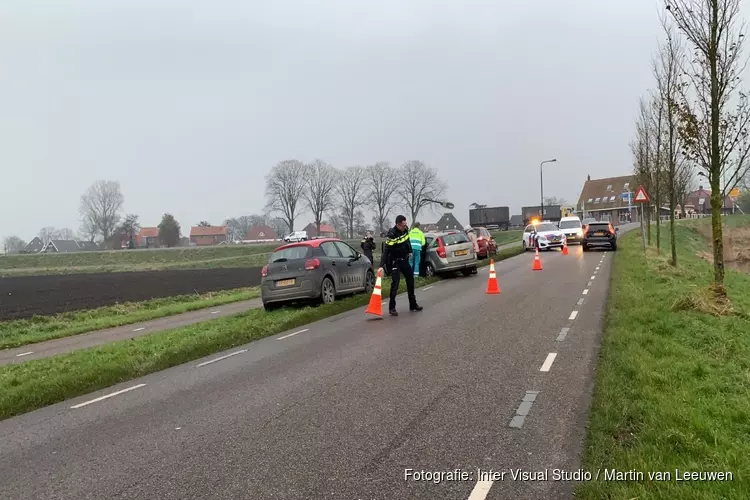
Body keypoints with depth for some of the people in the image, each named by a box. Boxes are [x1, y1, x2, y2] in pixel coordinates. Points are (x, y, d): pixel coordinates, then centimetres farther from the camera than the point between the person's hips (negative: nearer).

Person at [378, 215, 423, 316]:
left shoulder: (406, 229, -6)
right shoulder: (391, 235, -26)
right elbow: (385, 251, -30)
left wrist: (409, 251, 23)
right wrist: (381, 266, -37)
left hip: (404, 260, 7)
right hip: (395, 262, -7)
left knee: (411, 281, 13)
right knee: (395, 283, -13)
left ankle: (413, 305, 27)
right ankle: (392, 308, -3)